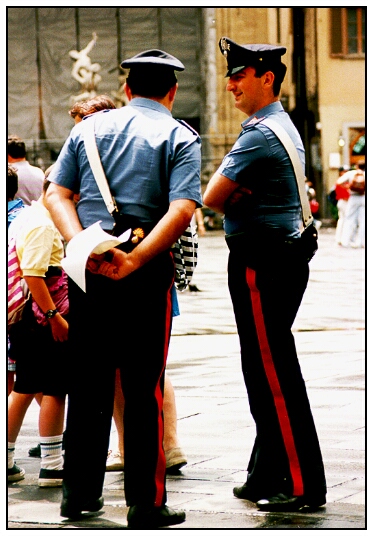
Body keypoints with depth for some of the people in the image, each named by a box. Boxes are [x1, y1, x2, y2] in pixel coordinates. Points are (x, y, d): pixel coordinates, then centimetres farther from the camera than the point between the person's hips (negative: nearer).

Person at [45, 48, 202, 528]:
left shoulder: (88, 128, 11)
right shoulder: (179, 138, 0)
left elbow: (57, 194, 1)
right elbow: (182, 210, -16)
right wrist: (134, 259, -20)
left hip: (88, 269, 4)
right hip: (146, 273, -3)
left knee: (87, 381, 13)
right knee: (144, 389, 2)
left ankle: (79, 492, 19)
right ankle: (145, 503, 4)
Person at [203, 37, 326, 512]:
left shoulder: (260, 135, -16)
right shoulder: (281, 126, 17)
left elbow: (211, 199, -15)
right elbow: (222, 197, 17)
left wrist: (230, 201, 4)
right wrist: (238, 198, -4)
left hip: (262, 264, -10)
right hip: (283, 257, 10)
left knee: (273, 374, -7)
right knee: (266, 371, 14)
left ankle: (302, 485, -5)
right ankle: (268, 476, 21)